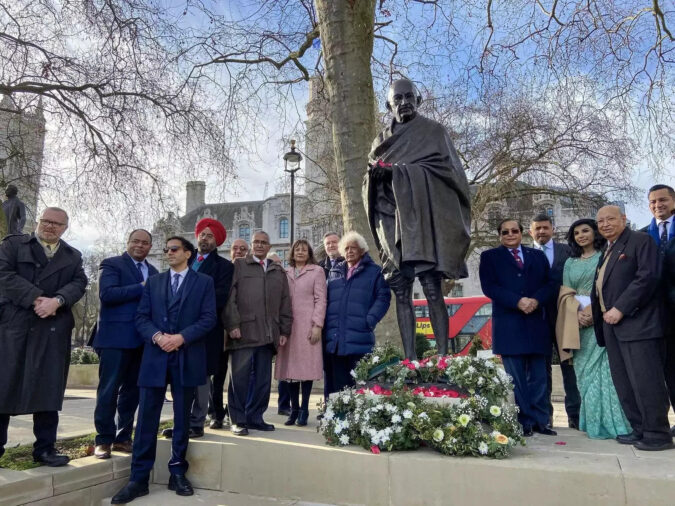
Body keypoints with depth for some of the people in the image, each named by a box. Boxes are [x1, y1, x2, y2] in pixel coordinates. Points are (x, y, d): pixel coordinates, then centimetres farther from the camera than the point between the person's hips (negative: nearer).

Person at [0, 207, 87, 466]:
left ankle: (45, 447, 10)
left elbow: (78, 283, 3)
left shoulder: (73, 256, 17)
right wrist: (36, 299, -15)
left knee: (49, 388, 3)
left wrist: (57, 301, -17)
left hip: (53, 330, 2)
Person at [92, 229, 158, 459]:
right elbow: (107, 294, -15)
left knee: (132, 391, 11)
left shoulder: (153, 272, 18)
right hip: (116, 337, -6)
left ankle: (122, 438, 22)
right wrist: (141, 288, -15)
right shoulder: (112, 264, 0)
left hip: (142, 340, 6)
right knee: (109, 391, 0)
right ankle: (103, 440, 11)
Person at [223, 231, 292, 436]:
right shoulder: (239, 266, 8)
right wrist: (233, 325, -11)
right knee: (239, 378, 0)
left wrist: (285, 330, 11)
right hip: (243, 332, -4)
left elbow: (285, 302, 18)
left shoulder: (279, 271, 19)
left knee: (263, 379, 7)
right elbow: (229, 297, -1)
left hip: (268, 334, 4)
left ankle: (254, 417, 19)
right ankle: (238, 420, 10)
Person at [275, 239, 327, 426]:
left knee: (306, 367, -1)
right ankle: (294, 409, 14)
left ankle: (304, 410, 8)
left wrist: (317, 325, -10)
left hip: (307, 326, -3)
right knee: (290, 367, 4)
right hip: (288, 326, 3)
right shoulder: (285, 273, 15)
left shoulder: (317, 271, 5)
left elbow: (320, 299, -2)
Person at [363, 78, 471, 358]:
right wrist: (374, 173, -6)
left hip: (424, 218, -4)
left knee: (432, 288, -11)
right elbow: (370, 183, 19)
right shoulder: (382, 140, 22)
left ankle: (443, 355, -7)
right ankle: (409, 358, 1)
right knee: (401, 291, -1)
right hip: (393, 222, 4)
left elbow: (444, 166, -5)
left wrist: (396, 170, -11)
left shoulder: (433, 130, 10)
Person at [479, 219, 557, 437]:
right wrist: (518, 301, -16)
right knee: (516, 377, 1)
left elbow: (550, 284, 8)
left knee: (538, 376, 6)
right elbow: (489, 287, -5)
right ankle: (524, 422, 7)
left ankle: (540, 421, 13)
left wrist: (536, 300, -12)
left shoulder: (538, 255, 17)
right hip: (509, 325, -3)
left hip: (536, 323, 3)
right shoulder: (490, 257, 8)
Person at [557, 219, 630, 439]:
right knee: (585, 370, 4)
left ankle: (612, 420, 0)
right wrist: (578, 312, -7)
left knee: (606, 368, -7)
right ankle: (594, 421, 11)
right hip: (580, 322, 4)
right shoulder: (570, 263, 15)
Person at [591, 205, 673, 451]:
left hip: (636, 322, -9)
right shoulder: (607, 251, 22)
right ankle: (640, 430, 19)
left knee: (645, 381, -7)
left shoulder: (640, 240, -3)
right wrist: (597, 311, 8)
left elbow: (648, 276, -16)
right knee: (624, 383, 10)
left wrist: (620, 309, -18)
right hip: (612, 324, 9)